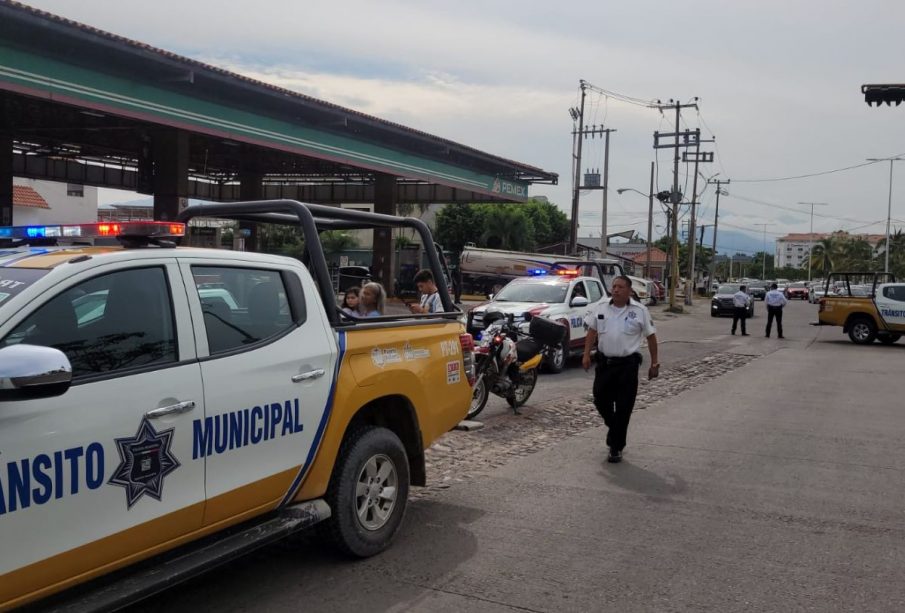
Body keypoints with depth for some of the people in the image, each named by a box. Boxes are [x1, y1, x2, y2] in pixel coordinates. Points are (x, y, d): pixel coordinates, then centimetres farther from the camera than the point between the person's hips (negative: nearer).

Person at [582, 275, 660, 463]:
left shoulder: (640, 311, -3)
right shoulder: (601, 307, 5)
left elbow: (651, 336, 2)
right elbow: (592, 331, 10)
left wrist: (654, 363, 1)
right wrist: (586, 354, 2)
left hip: (628, 365, -3)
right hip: (604, 362, 3)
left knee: (623, 408, 0)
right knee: (601, 401, 7)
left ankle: (616, 448, 10)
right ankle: (614, 428, 37)